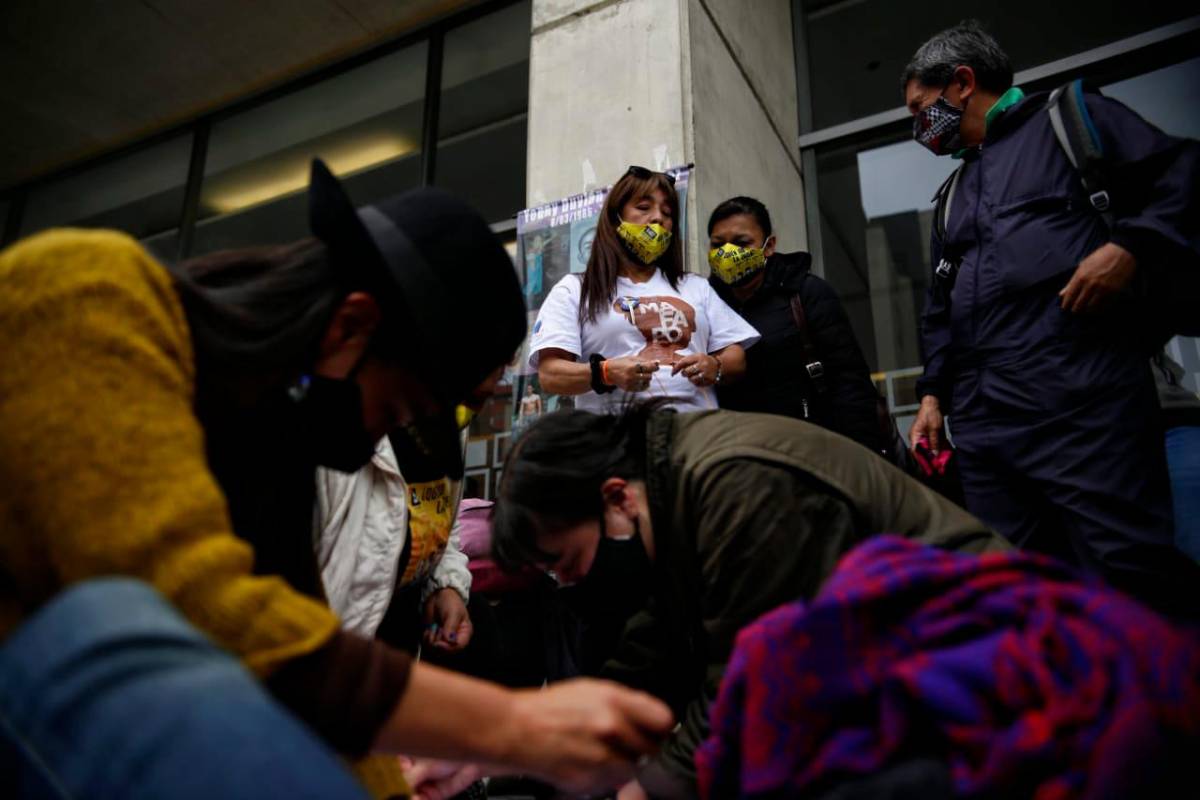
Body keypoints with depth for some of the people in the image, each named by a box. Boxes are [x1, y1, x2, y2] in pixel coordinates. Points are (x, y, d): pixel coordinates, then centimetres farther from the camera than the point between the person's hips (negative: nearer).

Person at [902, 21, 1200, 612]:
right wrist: (933, 392, 17)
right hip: (981, 418, 7)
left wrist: (1130, 246, -14)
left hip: (1079, 395, -6)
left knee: (1130, 572, -11)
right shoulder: (953, 194, 29)